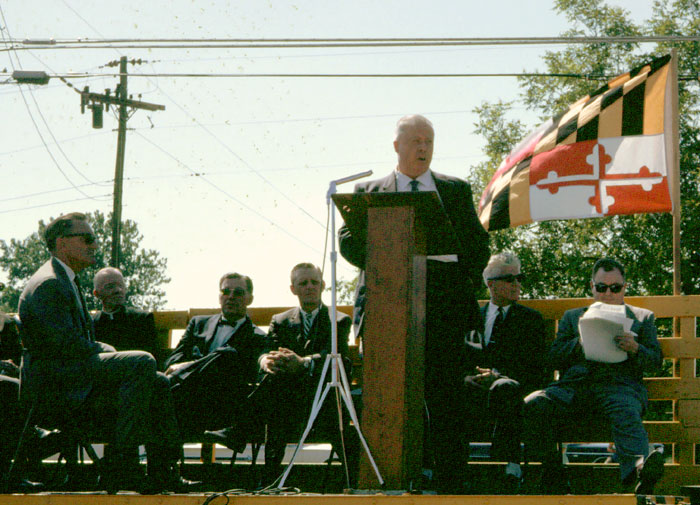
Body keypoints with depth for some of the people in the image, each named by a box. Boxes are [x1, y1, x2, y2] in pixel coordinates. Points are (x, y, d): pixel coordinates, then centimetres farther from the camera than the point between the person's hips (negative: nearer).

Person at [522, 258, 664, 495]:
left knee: (627, 414, -39)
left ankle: (639, 470, -67)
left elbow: (654, 361, 17)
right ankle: (554, 480, -28)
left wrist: (634, 349, -5)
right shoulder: (572, 317, 30)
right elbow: (554, 359, 19)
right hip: (574, 384, 2)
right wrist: (580, 342, 0)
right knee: (533, 405, -29)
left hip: (619, 384, -2)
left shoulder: (642, 317, 26)